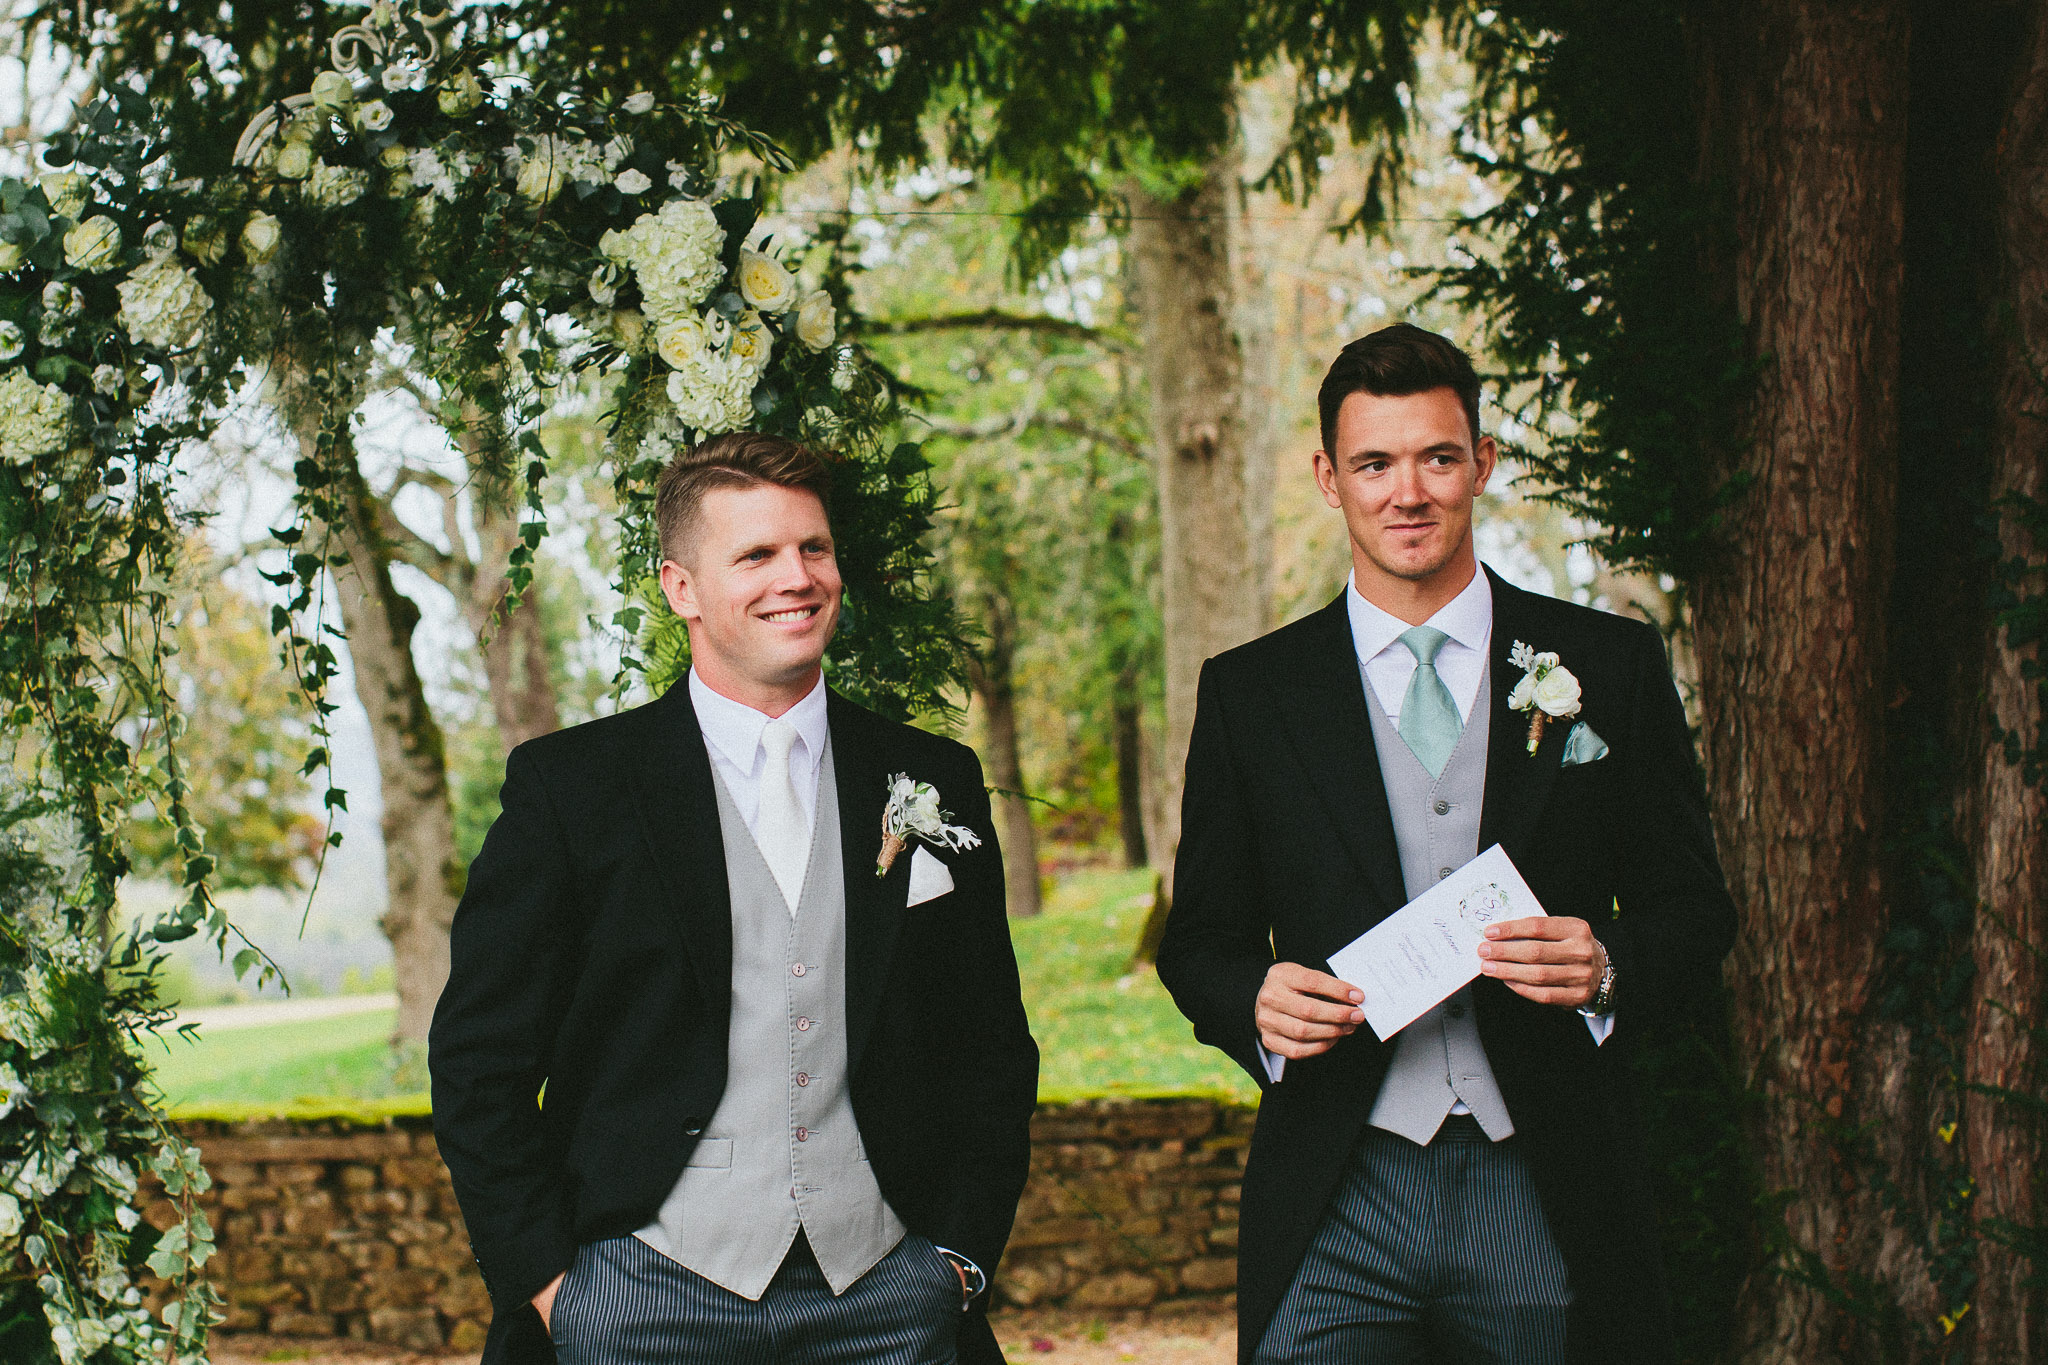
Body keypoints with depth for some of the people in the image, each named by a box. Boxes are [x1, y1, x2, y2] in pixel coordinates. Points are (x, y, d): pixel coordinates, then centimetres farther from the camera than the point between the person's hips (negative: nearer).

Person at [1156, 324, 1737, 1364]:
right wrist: (1258, 1003, -11)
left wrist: (1607, 966, -13)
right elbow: (1202, 940, 11)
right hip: (1335, 1209, 0)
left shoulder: (1612, 666, 6)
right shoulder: (1248, 692, 7)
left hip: (1550, 1197, 0)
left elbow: (1694, 908, 9)